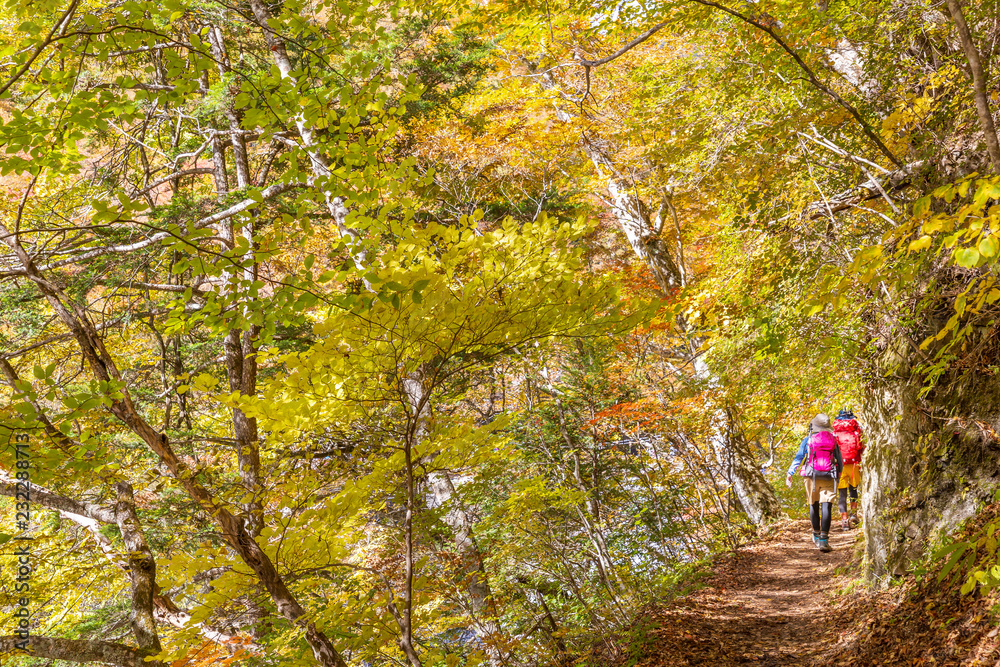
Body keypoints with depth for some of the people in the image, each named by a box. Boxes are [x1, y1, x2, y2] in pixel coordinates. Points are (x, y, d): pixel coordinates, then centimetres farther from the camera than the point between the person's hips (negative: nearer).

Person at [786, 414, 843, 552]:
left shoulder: (808, 440, 3)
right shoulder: (833, 441, 10)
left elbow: (798, 457, -4)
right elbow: (840, 462, 16)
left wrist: (790, 474, -4)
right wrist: (837, 476, 30)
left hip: (812, 477, 0)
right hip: (829, 478, 0)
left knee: (814, 506, 16)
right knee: (826, 508, -7)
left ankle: (816, 535, 31)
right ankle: (823, 539, -18)